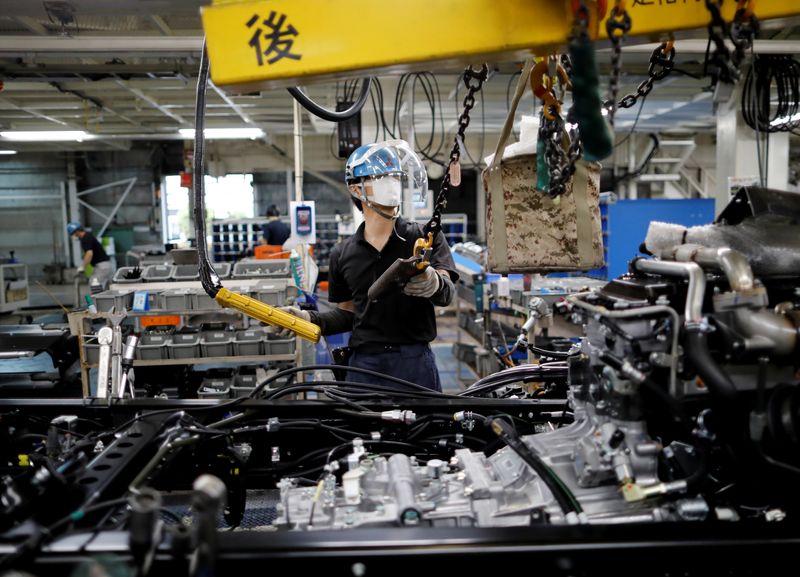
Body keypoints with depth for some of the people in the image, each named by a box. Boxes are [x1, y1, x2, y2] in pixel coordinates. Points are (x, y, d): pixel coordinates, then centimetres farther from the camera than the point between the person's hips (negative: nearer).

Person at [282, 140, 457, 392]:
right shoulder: (343, 253, 10)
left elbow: (447, 293, -11)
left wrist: (433, 284, -33)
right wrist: (311, 319, -2)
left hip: (415, 362, -2)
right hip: (364, 364, 2)